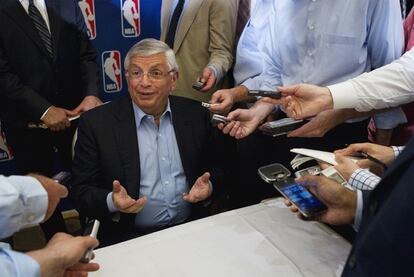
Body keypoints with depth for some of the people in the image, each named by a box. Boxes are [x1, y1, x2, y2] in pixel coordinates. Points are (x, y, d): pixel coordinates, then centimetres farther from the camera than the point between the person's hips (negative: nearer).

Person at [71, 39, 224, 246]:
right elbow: (81, 192, -2)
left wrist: (209, 186, -9)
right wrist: (111, 201, -22)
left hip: (191, 230, 3)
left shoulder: (195, 115, 4)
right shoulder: (96, 123, -4)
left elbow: (217, 168, 13)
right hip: (130, 237, -2)